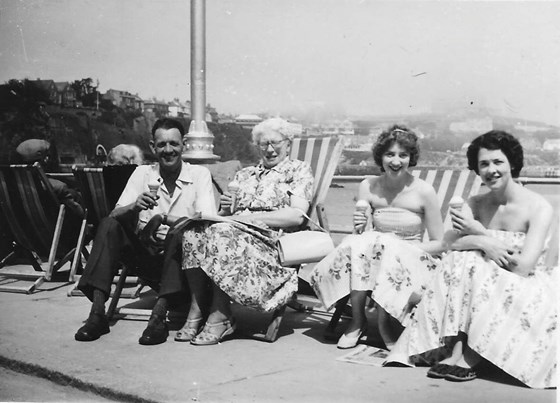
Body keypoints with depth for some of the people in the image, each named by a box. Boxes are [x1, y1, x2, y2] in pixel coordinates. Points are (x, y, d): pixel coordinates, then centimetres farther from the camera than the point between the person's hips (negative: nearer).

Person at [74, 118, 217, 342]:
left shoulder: (199, 174, 0)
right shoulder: (142, 173, 7)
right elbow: (115, 214, -3)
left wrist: (164, 219, -28)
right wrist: (135, 206, -26)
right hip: (145, 254, 3)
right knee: (109, 225, -20)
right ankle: (97, 314, -26)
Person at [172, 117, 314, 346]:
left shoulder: (299, 170, 12)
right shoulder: (244, 174, 28)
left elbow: (297, 216, -6)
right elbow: (224, 215, 21)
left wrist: (249, 217, -12)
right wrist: (225, 209, -4)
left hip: (271, 239, -5)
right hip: (235, 231, 5)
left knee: (221, 232, -34)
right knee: (195, 230, -26)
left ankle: (220, 316, -28)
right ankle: (197, 311, -25)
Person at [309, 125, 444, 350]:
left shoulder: (424, 192, -7)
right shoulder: (369, 187, 2)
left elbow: (438, 243, -2)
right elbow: (360, 233, 0)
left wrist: (406, 248, -18)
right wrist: (358, 228, -23)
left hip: (412, 261, -2)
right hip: (377, 252, 2)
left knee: (390, 249, -34)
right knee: (358, 242, -29)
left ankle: (386, 328, -17)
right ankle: (357, 321, -21)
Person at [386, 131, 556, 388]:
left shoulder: (539, 208, -11)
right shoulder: (475, 204, 4)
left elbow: (523, 267, -20)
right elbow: (448, 242, -11)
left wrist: (480, 233, -13)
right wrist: (483, 243, -30)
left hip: (526, 287, -3)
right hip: (485, 283, 4)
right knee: (463, 261, -24)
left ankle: (469, 358, -24)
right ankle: (457, 350, -32)